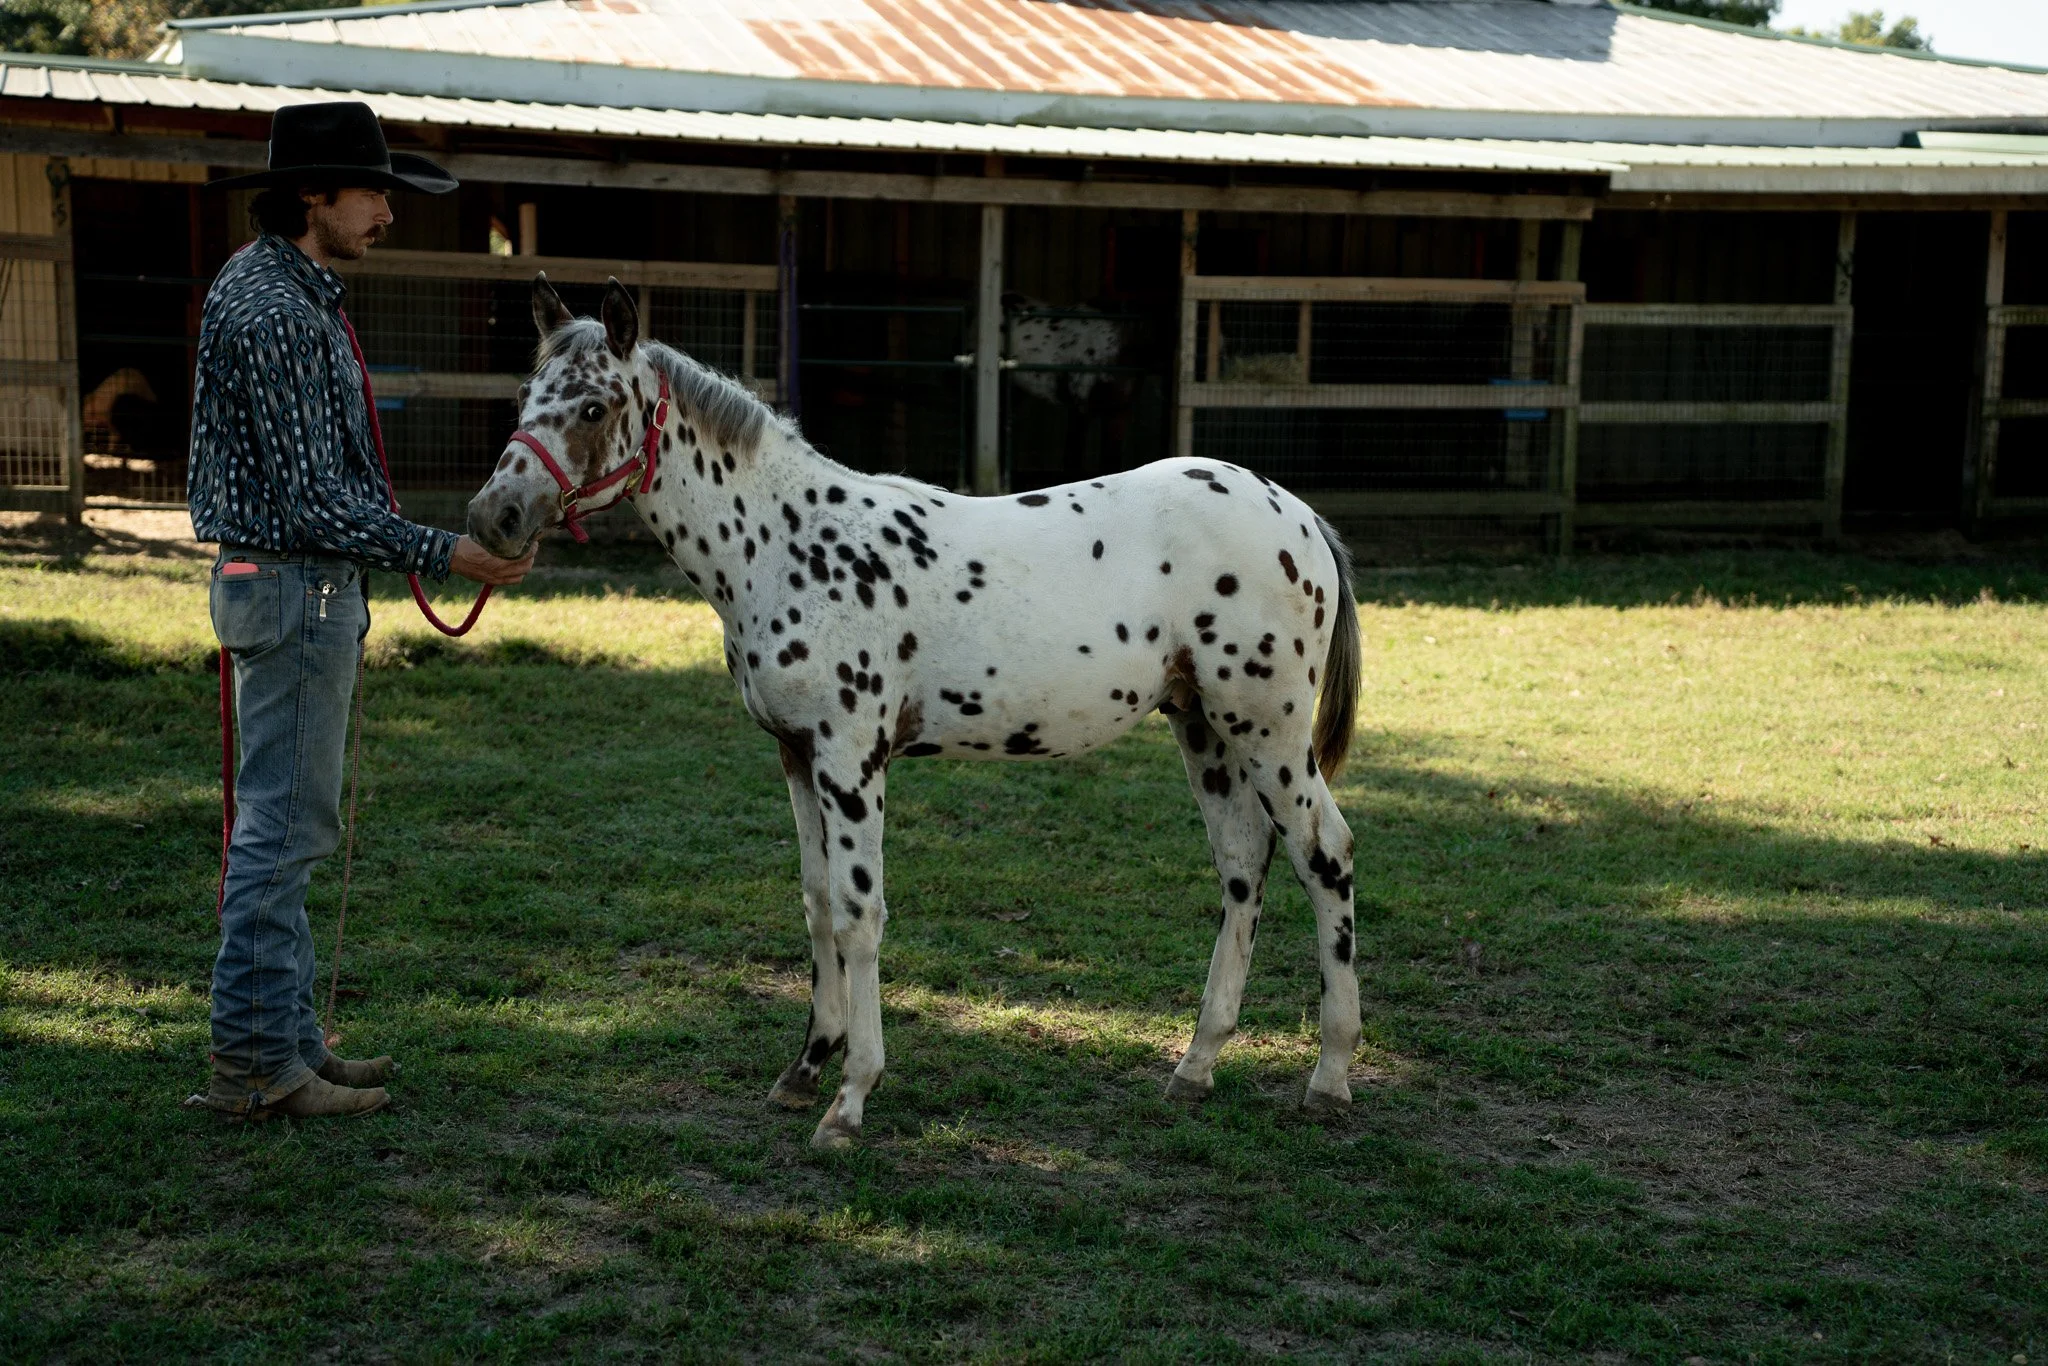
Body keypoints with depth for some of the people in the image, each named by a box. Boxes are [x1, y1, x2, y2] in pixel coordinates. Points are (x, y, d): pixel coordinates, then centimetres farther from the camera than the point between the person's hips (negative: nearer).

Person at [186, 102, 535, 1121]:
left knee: (285, 825, 14)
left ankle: (286, 1036, 22)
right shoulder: (274, 312, -19)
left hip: (304, 587, 11)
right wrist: (442, 555, -21)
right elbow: (313, 499, -22)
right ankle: (256, 1061, 0)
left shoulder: (275, 286, 14)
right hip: (296, 591, -11)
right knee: (284, 824, -6)